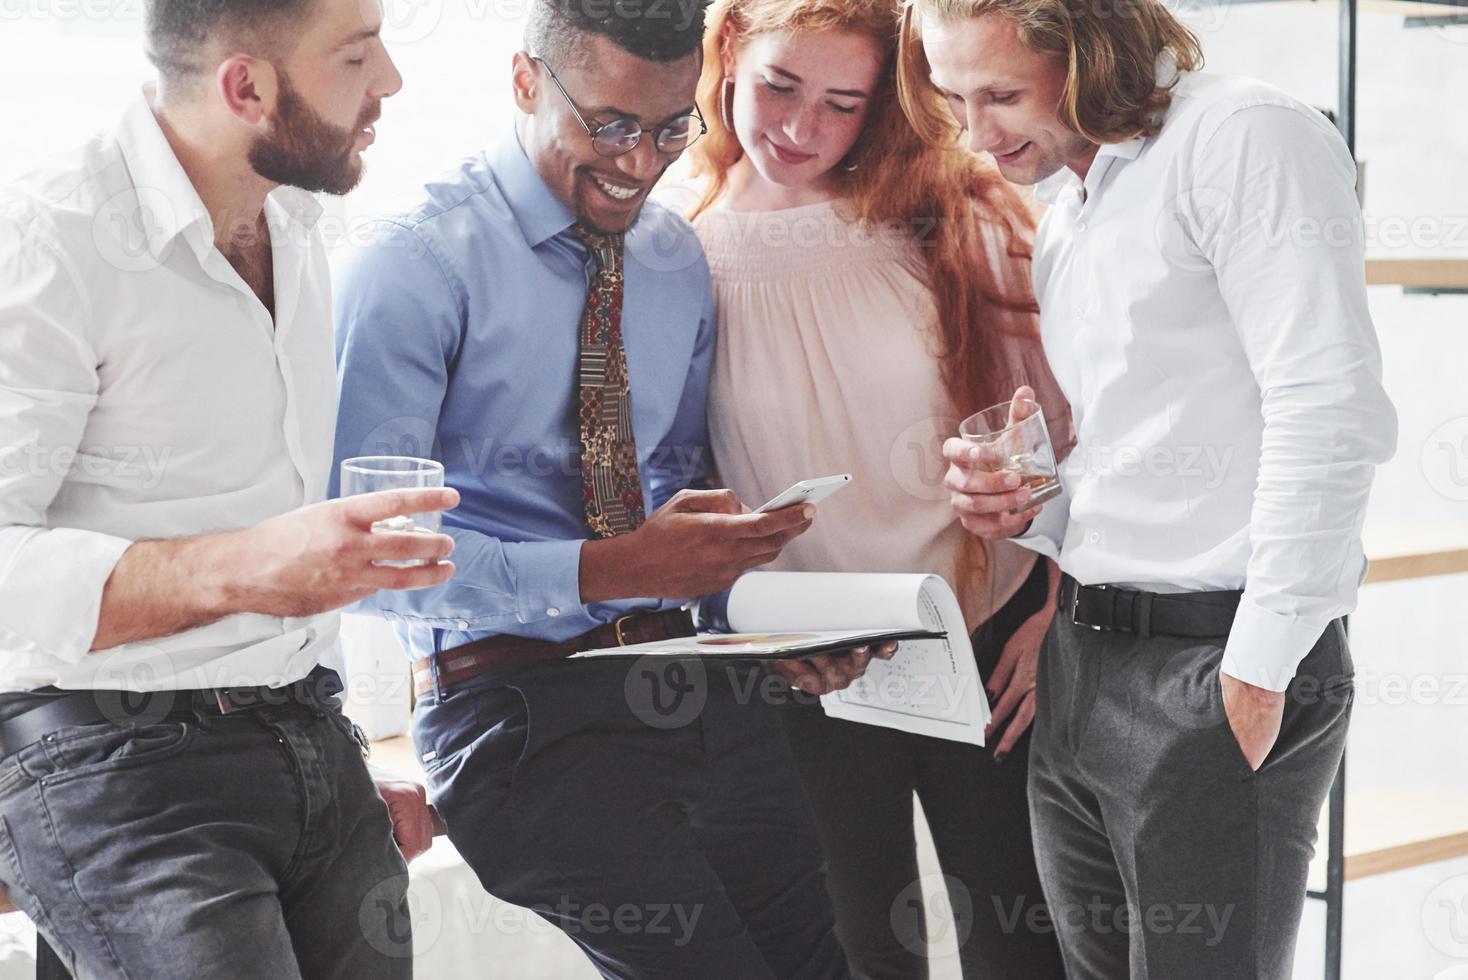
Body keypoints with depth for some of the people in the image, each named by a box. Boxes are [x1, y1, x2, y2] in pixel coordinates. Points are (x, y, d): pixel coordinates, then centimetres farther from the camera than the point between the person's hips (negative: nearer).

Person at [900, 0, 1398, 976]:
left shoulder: (1246, 137, -11)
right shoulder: (1064, 208, 16)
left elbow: (1329, 413, -19)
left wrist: (1257, 672, -18)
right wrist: (1033, 509, 4)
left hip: (1217, 667, -8)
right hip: (1081, 662, 8)